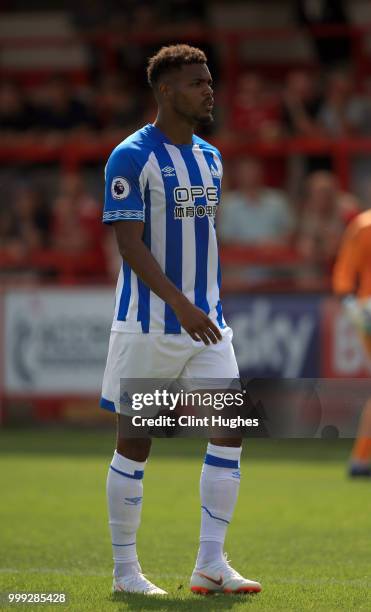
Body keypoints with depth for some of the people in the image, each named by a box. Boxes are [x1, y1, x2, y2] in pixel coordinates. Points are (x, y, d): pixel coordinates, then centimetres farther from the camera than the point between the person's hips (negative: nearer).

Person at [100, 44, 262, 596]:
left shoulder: (210, 159, 13)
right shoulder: (131, 157, -10)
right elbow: (129, 243, -17)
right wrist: (181, 304, -27)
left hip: (206, 322, 6)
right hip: (148, 326, -6)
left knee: (230, 430, -5)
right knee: (135, 441, 1)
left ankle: (210, 565, 0)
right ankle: (125, 569, 12)